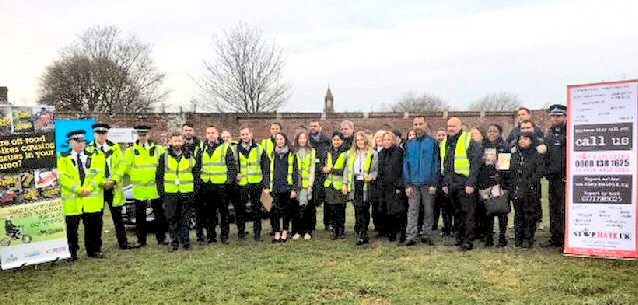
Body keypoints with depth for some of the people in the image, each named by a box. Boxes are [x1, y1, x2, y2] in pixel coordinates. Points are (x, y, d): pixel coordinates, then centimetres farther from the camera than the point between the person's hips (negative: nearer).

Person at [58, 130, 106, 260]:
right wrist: (78, 190, -15)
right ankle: (72, 253, 15)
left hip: (92, 200, 2)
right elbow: (63, 177, -6)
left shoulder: (94, 157, 11)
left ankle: (94, 250, 20)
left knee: (93, 227, 8)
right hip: (72, 201, -2)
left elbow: (98, 174, 1)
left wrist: (89, 188, -13)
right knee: (71, 229, 4)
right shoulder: (63, 158, 4)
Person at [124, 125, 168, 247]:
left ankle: (161, 238, 16)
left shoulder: (158, 149, 4)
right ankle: (141, 240, 15)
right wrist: (136, 176, 2)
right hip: (139, 189, 0)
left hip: (155, 188, 0)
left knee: (159, 214, 5)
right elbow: (127, 167, 7)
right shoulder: (131, 151, 5)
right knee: (140, 216, 5)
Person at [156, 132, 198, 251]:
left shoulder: (190, 156, 7)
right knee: (172, 219, 3)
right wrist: (161, 191, -1)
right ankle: (174, 242, 12)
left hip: (187, 192, 0)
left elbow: (196, 174, 9)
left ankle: (185, 241, 14)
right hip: (170, 193, 0)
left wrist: (194, 191, 2)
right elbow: (159, 175, 7)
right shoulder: (164, 157, 5)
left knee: (185, 219, 5)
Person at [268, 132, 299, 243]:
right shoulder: (273, 155, 12)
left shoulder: (291, 155, 2)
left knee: (286, 211, 4)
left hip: (287, 187, -2)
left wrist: (294, 189, -6)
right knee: (275, 211, -4)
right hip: (276, 187, 2)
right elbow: (270, 171, 14)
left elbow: (295, 172, 0)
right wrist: (268, 186, 6)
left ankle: (284, 233, 15)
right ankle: (277, 233, 4)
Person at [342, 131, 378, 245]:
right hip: (355, 184, 2)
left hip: (366, 184, -2)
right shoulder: (351, 154, 16)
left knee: (365, 209, -2)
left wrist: (372, 176, -16)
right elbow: (347, 169, 16)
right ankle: (363, 235, -1)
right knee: (358, 209, -5)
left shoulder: (373, 154, 6)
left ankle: (362, 234, 2)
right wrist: (344, 183, 8)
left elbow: (376, 169, 4)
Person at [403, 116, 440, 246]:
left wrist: (434, 183, -10)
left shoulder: (432, 142, 0)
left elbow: (437, 163, -3)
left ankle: (427, 235, 16)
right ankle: (410, 237, 1)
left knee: (428, 210, 6)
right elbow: (405, 165, 7)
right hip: (413, 183, 2)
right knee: (412, 210, 1)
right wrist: (407, 184, -2)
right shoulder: (409, 144, 8)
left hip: (428, 182, -2)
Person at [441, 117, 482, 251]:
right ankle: (459, 238, 23)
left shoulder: (468, 141, -6)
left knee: (467, 213, -3)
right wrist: (445, 183, 15)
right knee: (457, 213, 14)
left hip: (465, 184, -7)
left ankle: (468, 241, 2)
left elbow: (475, 163, -11)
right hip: (451, 184, 7)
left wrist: (470, 183, -17)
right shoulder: (445, 143, 15)